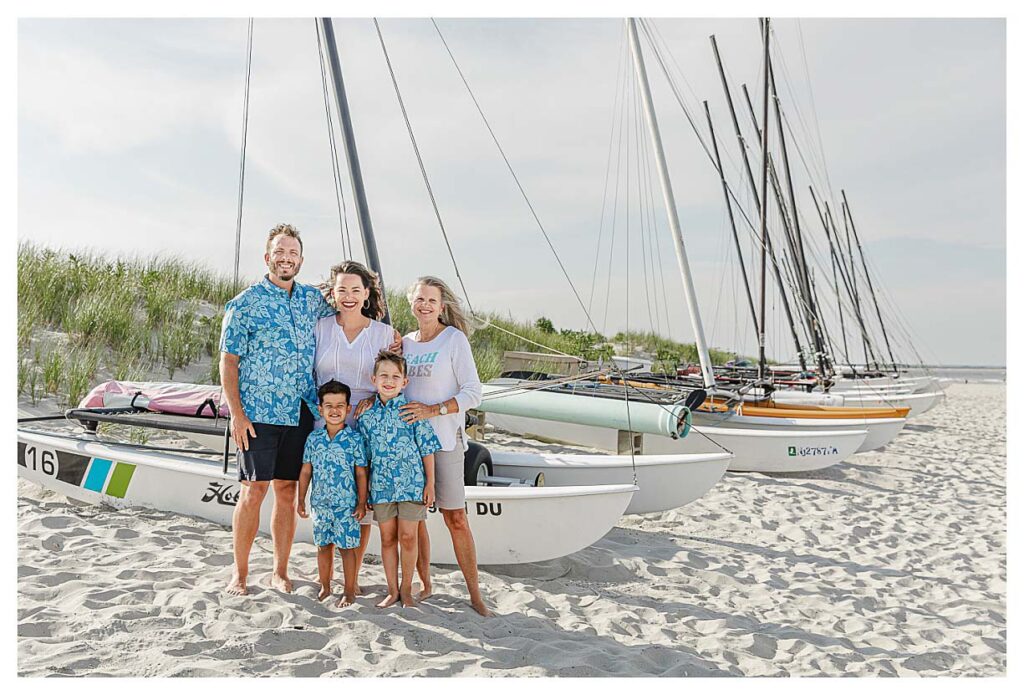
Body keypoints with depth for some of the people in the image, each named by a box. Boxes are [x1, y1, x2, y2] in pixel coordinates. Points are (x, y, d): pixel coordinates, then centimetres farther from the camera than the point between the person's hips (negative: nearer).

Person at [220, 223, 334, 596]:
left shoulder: (312, 299, 10)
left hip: (300, 415, 4)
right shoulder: (244, 303, -1)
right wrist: (237, 414, -11)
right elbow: (228, 362, -2)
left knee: (287, 491, 9)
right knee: (253, 491, 0)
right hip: (258, 414, -3)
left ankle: (280, 571, 20)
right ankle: (240, 573, 16)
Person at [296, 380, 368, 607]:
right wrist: (301, 501, 7)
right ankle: (325, 587, 30)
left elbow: (361, 473, -4)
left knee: (347, 547, 3)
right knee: (323, 546, 14)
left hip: (346, 504, -3)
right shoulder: (314, 438, 2)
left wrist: (361, 503, -6)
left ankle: (349, 592, 16)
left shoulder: (354, 438, -6)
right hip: (320, 503, 3)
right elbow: (305, 471, 8)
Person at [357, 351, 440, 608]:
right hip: (381, 485, 2)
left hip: (411, 483, -2)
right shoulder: (367, 416, 3)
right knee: (387, 538, 10)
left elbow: (427, 449, -1)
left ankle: (406, 589, 20)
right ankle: (392, 590, 23)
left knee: (407, 537, 2)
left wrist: (430, 483, -3)